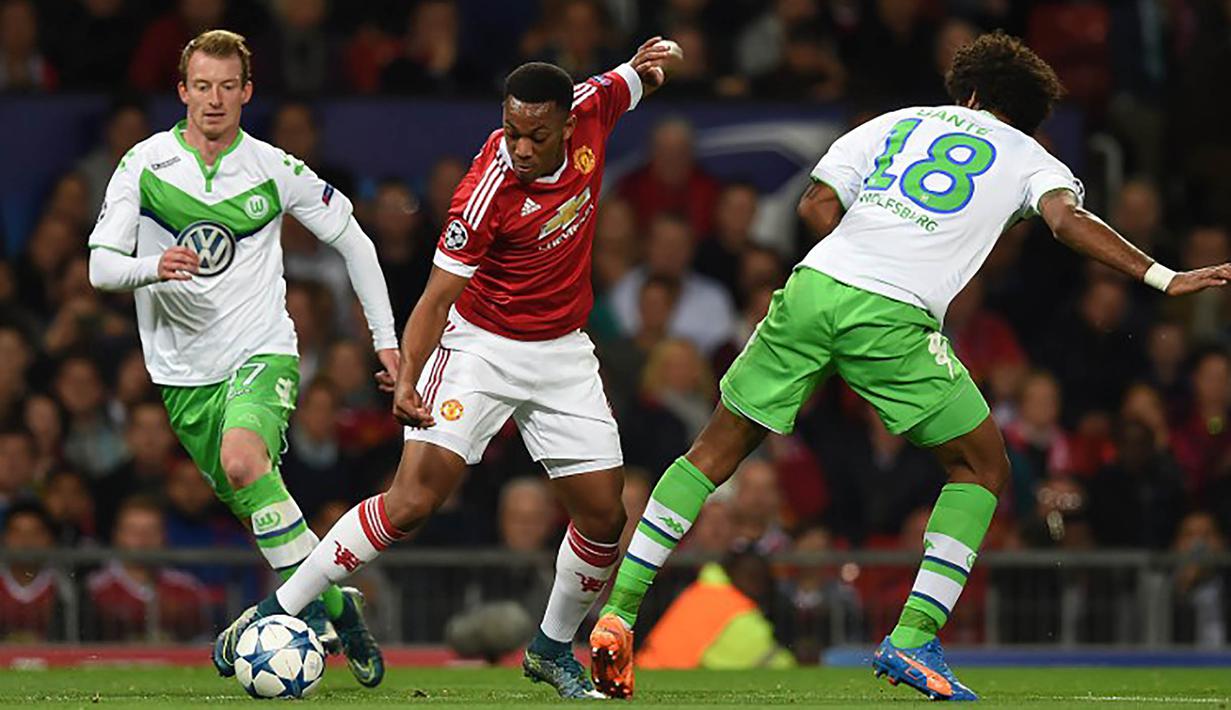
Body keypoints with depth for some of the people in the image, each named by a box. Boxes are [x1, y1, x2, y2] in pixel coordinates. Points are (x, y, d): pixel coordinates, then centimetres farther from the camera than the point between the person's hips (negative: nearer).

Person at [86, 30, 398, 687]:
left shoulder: (273, 170, -2)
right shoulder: (145, 164, -2)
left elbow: (351, 238, 10)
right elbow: (100, 266, -5)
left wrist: (385, 336, 7)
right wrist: (152, 267, -28)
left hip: (261, 352, -3)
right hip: (184, 371, 3)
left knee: (244, 461, -30)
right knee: (251, 507, 5)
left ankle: (316, 601, -24)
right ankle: (334, 608, 22)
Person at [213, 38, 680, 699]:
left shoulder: (589, 109, -13)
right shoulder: (488, 193, -27)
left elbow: (625, 85, 13)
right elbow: (437, 299, -25)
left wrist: (643, 67, -11)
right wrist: (407, 378, -41)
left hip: (563, 352, 5)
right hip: (481, 346, -5)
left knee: (603, 516, 1)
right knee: (414, 498, -19)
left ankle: (552, 649, 26)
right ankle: (275, 613, -11)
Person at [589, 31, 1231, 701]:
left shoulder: (899, 122, 26)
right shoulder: (1027, 157, 18)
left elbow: (816, 205, 16)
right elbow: (1067, 219, -2)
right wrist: (1163, 277, -7)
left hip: (811, 291, 3)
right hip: (894, 319, -3)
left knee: (718, 448, 16)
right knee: (983, 468, 14)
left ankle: (618, 612, 10)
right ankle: (913, 638, 1)